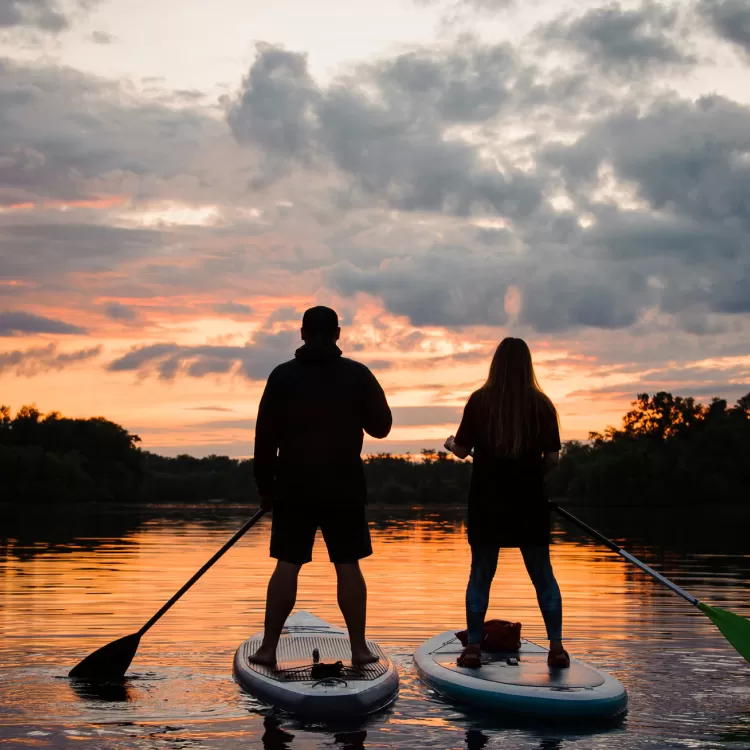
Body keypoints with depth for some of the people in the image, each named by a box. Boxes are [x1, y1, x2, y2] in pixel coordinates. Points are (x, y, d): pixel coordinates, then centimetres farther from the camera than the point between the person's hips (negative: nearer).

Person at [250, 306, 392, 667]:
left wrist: (265, 486, 8)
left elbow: (265, 436, 1)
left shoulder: (282, 376, 1)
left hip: (294, 485, 0)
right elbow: (381, 426, 6)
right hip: (344, 485, 0)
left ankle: (268, 648, 1)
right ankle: (359, 648, 5)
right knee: (348, 566, 4)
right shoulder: (357, 375, 1)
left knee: (287, 566, 2)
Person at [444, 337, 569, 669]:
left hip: (487, 504, 0)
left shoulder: (479, 401, -5)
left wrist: (450, 443, 22)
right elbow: (552, 458, -4)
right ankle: (556, 647, 7)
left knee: (480, 575, 9)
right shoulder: (542, 405, -4)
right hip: (529, 504, 0)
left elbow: (462, 450, -1)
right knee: (543, 576, 9)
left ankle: (473, 647, 9)